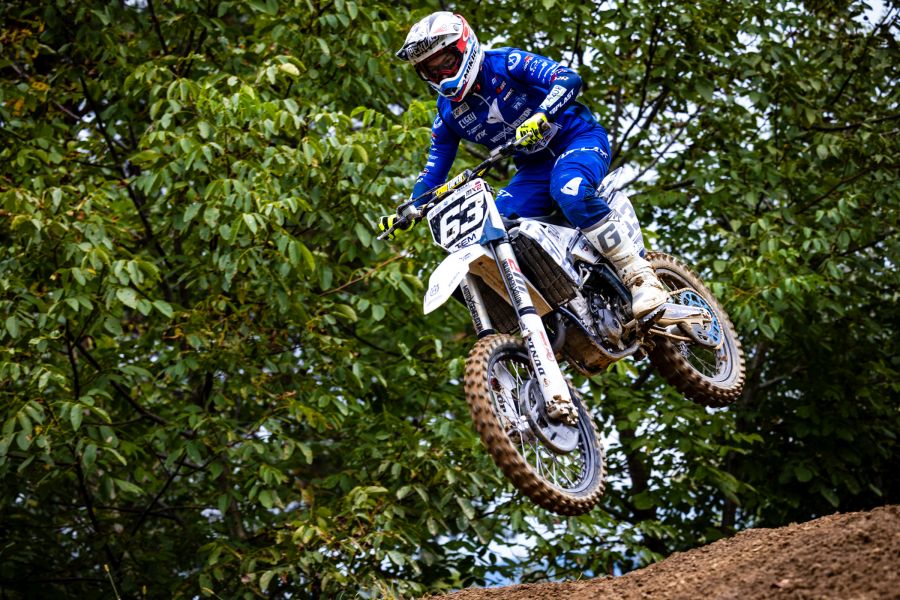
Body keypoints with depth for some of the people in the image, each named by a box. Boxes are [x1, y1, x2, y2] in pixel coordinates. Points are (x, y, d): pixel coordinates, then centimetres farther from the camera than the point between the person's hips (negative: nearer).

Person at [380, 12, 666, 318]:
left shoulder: (505, 63, -14)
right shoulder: (447, 112, 4)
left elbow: (569, 78, -26)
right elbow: (434, 170, 10)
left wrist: (541, 116, -43)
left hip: (578, 138, -7)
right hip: (534, 167, 7)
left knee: (570, 192, -38)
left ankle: (641, 277, -37)